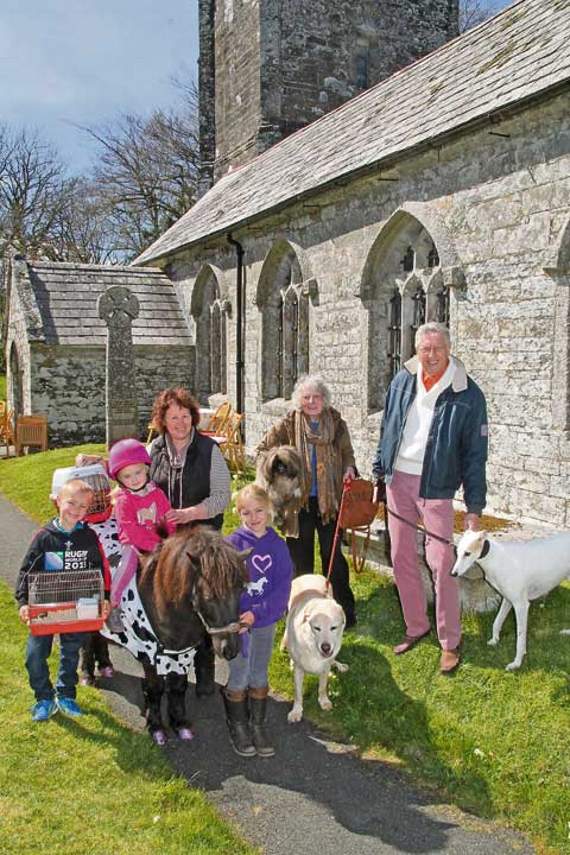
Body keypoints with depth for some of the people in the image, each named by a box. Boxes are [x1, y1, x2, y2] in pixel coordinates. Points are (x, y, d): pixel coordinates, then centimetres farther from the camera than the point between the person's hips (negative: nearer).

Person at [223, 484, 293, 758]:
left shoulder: (277, 545, -7)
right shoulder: (232, 543, -14)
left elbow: (283, 587, -11)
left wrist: (257, 612, -22)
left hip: (266, 622, 2)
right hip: (236, 622, -2)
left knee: (259, 676, 17)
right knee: (237, 678, 10)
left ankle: (259, 727, 33)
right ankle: (238, 729, 30)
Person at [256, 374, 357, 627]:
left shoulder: (336, 423, 0)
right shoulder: (288, 424, -3)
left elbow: (347, 452, 13)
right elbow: (262, 449, 4)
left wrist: (349, 468, -7)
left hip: (328, 500, 0)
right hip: (299, 500, 0)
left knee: (333, 554, 5)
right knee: (300, 558, 11)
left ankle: (345, 610, 16)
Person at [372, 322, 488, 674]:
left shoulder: (467, 394, -9)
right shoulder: (403, 381, 3)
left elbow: (475, 453, -6)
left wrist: (475, 506, -8)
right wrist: (379, 473, 11)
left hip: (435, 486, -4)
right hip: (398, 479, 5)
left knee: (442, 564, -4)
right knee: (402, 559, 11)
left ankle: (450, 642, 11)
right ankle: (416, 627, 29)